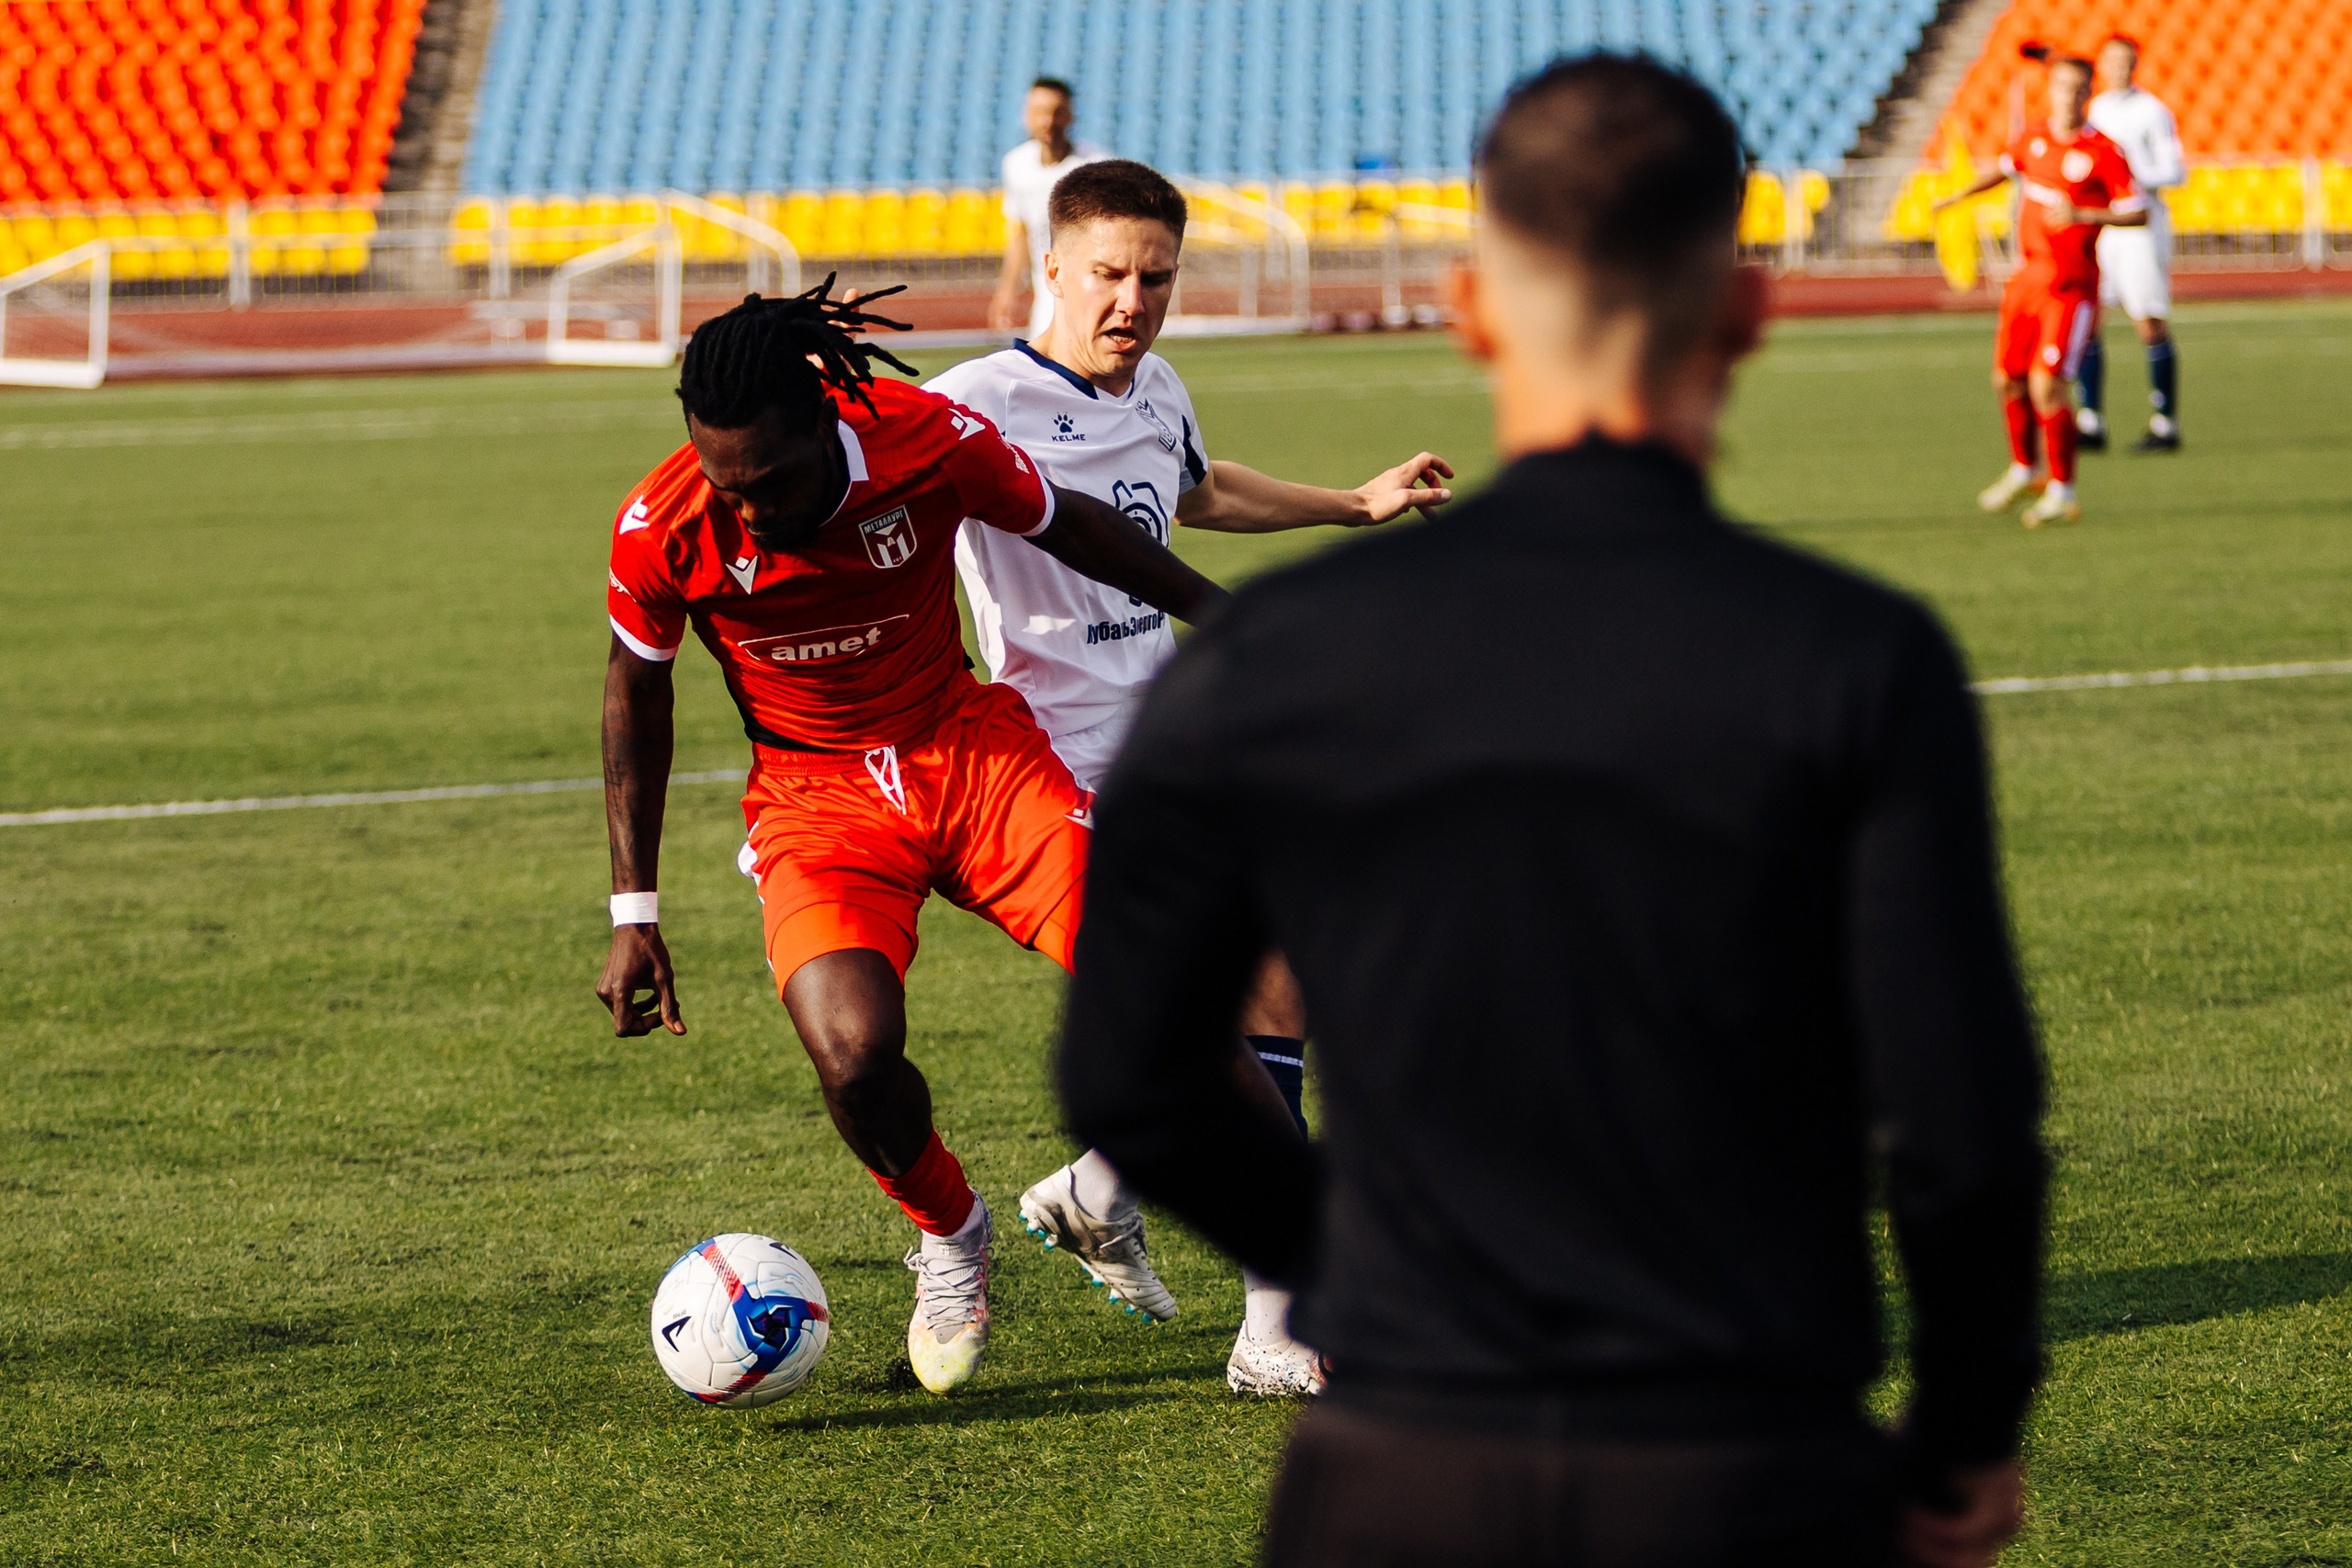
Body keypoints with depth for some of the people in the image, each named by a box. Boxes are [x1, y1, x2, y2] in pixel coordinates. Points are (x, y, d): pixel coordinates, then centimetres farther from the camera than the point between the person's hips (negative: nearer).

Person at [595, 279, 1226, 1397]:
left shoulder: (931, 442, -21)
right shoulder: (663, 527, -19)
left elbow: (1065, 525, 0)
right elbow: (635, 686, 1)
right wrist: (633, 913, 1)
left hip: (970, 748, 1)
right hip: (816, 793, -1)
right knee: (855, 1054, -25)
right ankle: (949, 1239, 7)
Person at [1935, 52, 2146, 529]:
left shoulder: (2104, 152, -13)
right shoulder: (2035, 136, 6)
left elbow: (2138, 214, -16)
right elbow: (2007, 167, 28)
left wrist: (2083, 216, -27)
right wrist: (1958, 197, 23)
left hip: (2071, 287, -6)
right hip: (2027, 277, 6)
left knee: (2047, 385, -16)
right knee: (2009, 379, 13)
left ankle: (2062, 492, -5)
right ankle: (2023, 471, 35)